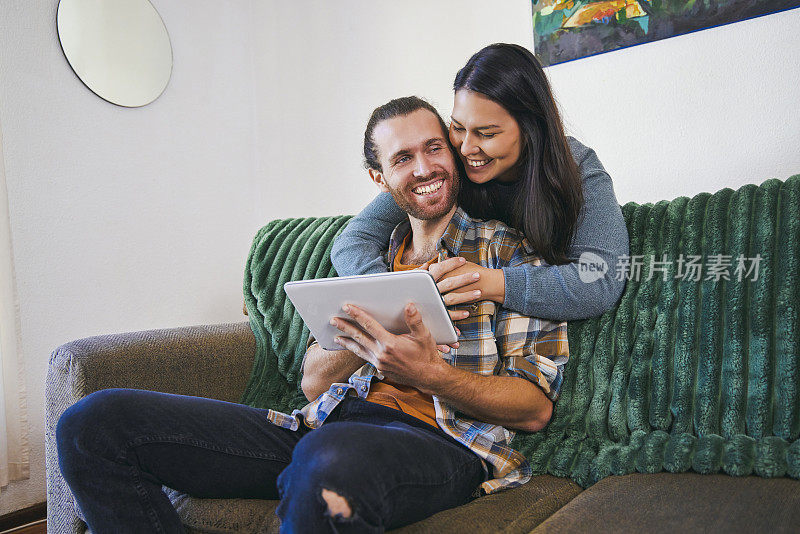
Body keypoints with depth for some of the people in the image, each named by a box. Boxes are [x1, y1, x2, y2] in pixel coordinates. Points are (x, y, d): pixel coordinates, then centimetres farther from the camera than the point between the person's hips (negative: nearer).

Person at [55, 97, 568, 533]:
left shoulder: (509, 250, 6)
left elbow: (535, 409, -1)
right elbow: (314, 381, 16)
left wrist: (429, 372, -19)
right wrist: (363, 333, -6)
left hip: (440, 439, -5)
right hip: (331, 421, 6)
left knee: (329, 459, -43)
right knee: (94, 422, -6)